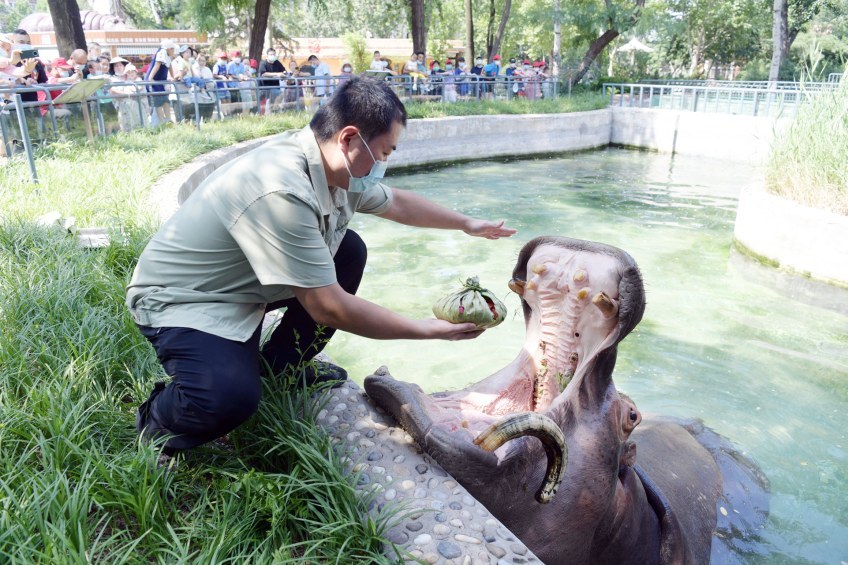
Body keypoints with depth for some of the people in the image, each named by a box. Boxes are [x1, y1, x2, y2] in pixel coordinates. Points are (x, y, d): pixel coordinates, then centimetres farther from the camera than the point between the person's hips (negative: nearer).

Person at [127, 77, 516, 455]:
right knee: (229, 399, -33)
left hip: (243, 281, 9)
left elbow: (397, 202, 13)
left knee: (349, 251, 2)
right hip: (181, 299, -9)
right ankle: (157, 420, 3)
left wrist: (466, 223, 21)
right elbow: (330, 309, -31)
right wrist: (431, 330, -23)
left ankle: (280, 365, 14)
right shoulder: (281, 191, -35)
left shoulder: (337, 169, -8)